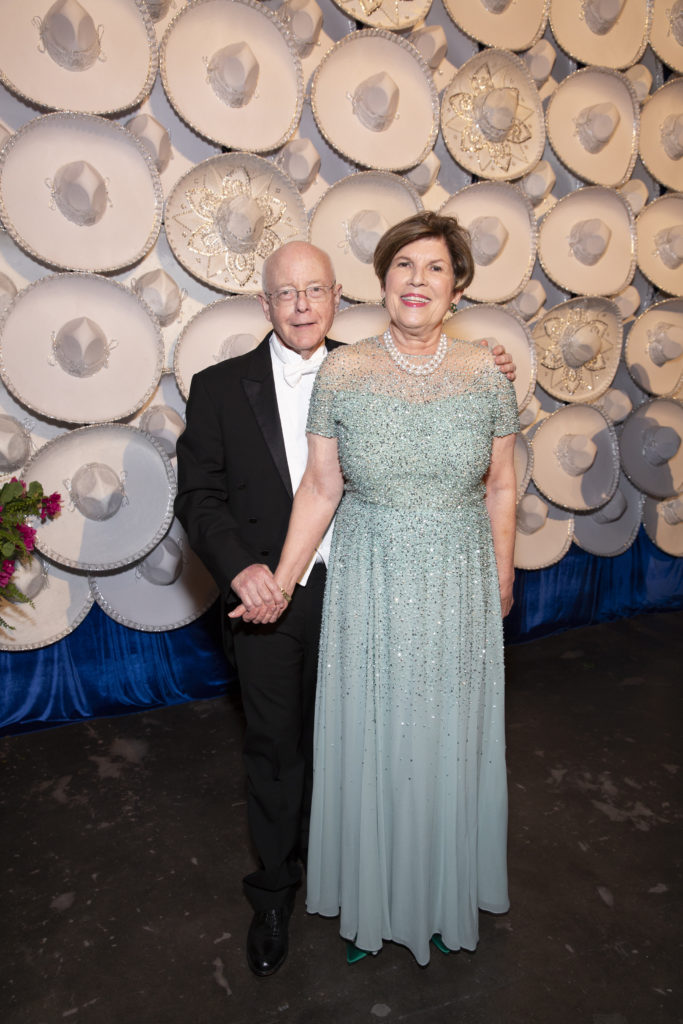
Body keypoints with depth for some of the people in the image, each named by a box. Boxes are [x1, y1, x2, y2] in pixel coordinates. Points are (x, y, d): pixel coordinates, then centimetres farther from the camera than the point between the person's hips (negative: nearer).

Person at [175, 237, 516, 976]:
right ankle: (274, 892, 36)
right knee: (274, 747, 13)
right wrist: (239, 567, -23)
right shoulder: (220, 387, -5)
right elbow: (198, 494, -7)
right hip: (265, 599, -1)